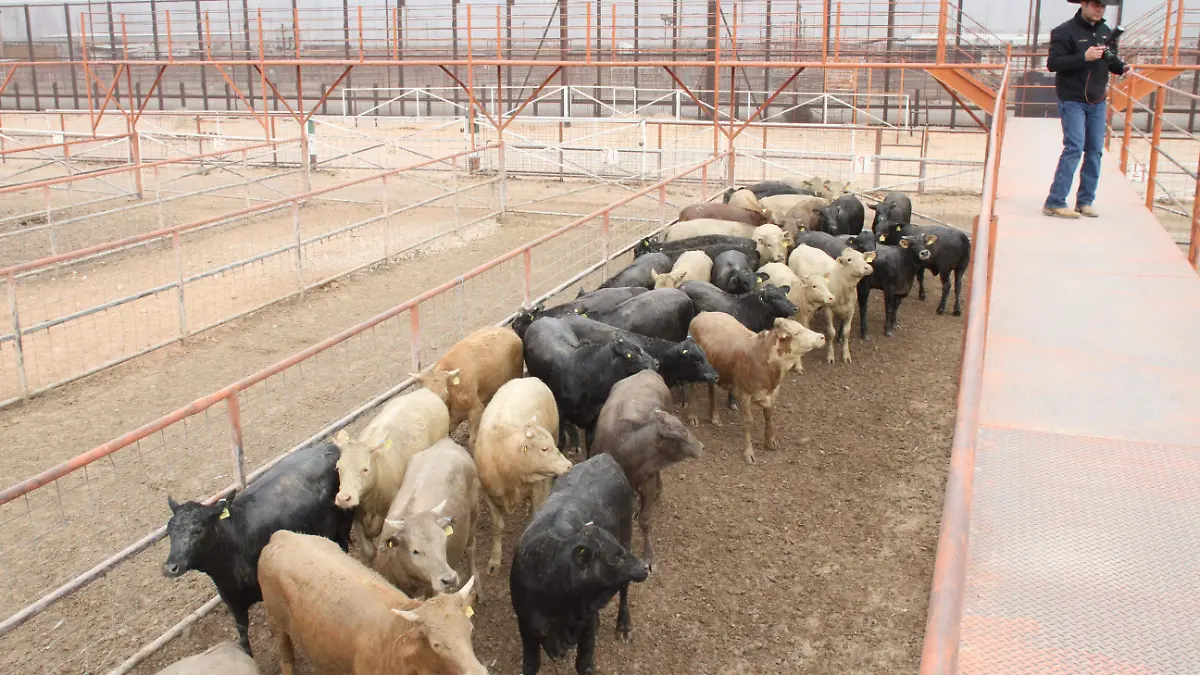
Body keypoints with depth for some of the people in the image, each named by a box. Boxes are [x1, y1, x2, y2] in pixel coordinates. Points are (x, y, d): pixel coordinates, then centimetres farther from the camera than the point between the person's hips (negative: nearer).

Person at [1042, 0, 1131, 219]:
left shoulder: (1106, 32, 10)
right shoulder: (1066, 31, -10)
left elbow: (1110, 61, 19)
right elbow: (1052, 63, -18)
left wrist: (1121, 67, -2)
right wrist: (1084, 57, -26)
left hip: (1097, 102, 7)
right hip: (1072, 101, -7)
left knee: (1095, 150, 6)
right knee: (1074, 148, -13)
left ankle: (1085, 201, 14)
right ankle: (1055, 202, -10)